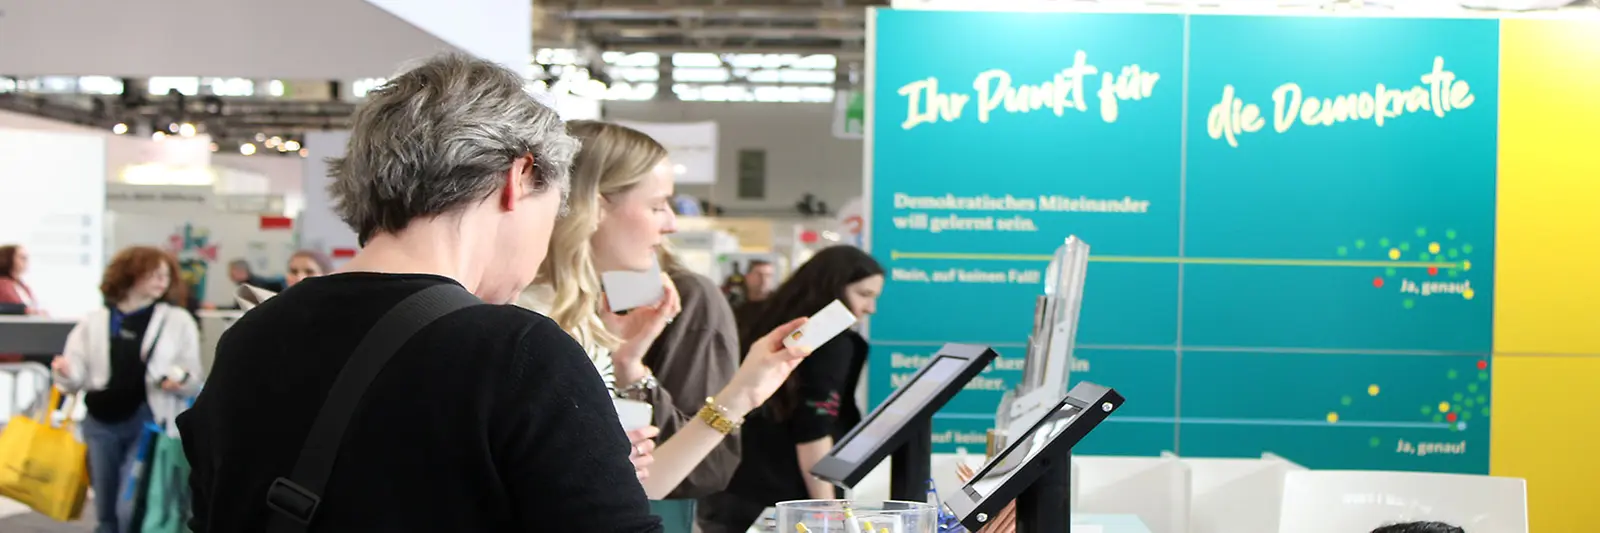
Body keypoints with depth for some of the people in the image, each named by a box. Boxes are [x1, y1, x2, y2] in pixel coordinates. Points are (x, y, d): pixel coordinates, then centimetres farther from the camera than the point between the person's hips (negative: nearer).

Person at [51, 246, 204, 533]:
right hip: (101, 423, 3)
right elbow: (78, 377, 6)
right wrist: (66, 373, -17)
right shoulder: (95, 321, 8)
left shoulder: (178, 320, 3)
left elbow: (194, 382, 2)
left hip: (148, 422, -3)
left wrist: (180, 381, -21)